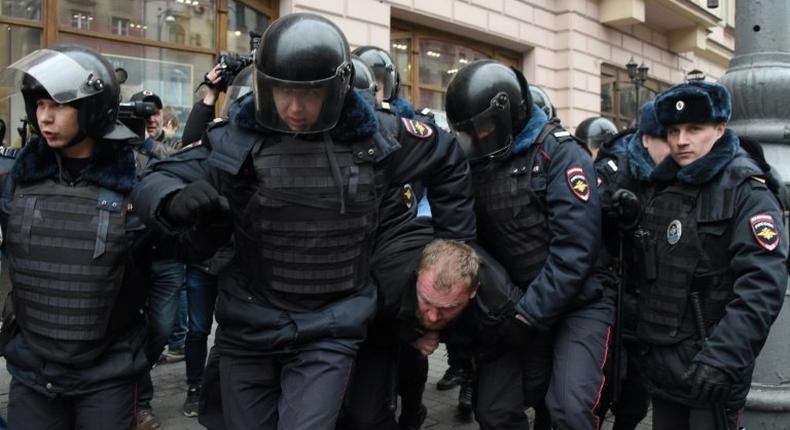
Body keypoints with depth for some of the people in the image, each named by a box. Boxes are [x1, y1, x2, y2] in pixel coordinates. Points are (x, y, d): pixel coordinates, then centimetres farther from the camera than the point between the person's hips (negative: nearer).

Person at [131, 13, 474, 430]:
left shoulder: (374, 137, -5)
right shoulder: (237, 137, -9)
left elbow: (448, 162, 11)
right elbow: (153, 183, -6)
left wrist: (455, 243, 11)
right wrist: (177, 200, -30)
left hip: (330, 332, -1)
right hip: (247, 329, 1)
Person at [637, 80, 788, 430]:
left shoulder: (746, 190, -11)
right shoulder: (663, 185, 9)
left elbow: (762, 286, -22)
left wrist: (721, 359, -30)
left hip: (710, 367, -6)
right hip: (660, 361, 6)